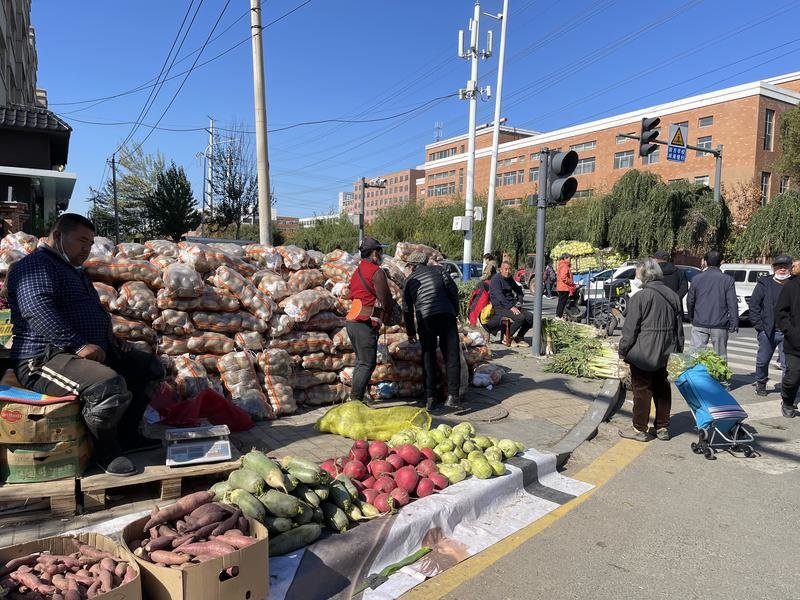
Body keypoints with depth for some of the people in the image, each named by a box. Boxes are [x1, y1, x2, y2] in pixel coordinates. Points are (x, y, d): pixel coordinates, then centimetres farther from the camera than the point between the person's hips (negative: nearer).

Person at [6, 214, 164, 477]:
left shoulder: (72, 270, 23)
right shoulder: (35, 265, -10)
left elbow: (88, 314, 33)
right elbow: (38, 310, -27)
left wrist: (110, 338, 15)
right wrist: (79, 345, -32)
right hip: (45, 359, -11)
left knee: (150, 367, 9)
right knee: (110, 386, -36)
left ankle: (126, 435, 15)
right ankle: (106, 450, -9)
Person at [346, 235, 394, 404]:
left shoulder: (356, 272, 18)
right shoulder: (377, 272, -9)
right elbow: (385, 298, -8)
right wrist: (389, 314, 13)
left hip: (352, 320, 9)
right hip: (366, 323, -9)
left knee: (361, 361, 17)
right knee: (368, 363, -5)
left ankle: (355, 398, 19)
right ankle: (356, 398, -6)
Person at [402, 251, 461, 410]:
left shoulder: (410, 280, 18)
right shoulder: (437, 270, 15)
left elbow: (407, 309, 20)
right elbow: (453, 290, 5)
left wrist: (411, 332, 29)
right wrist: (455, 312, 15)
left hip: (425, 319, 1)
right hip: (446, 315, -1)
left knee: (428, 357, 11)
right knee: (452, 356, 4)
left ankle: (430, 397, 9)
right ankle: (453, 396, -2)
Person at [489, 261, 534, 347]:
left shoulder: (510, 279, 16)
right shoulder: (495, 279, -9)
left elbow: (519, 291, 28)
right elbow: (499, 297, -20)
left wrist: (518, 303, 10)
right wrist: (511, 307, -25)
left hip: (511, 306, 8)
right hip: (500, 308, -8)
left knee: (530, 316, -11)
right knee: (520, 318, -29)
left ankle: (519, 337, 5)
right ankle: (507, 338, -9)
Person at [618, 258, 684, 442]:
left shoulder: (640, 297, -17)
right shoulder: (673, 296, 6)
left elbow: (630, 329, -15)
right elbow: (679, 328, 13)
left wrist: (623, 350, -5)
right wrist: (678, 349, 21)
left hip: (643, 354, -7)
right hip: (665, 355, 7)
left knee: (642, 391, 3)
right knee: (662, 389, 15)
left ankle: (640, 429, 11)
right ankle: (662, 428, 24)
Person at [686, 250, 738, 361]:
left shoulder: (696, 278, 1)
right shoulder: (727, 280, -4)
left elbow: (690, 301, 7)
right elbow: (732, 303, -7)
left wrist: (691, 318, 21)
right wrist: (734, 323, -3)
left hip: (699, 324, 1)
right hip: (720, 326, -1)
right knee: (721, 357, 9)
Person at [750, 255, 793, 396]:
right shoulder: (764, 284, 2)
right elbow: (753, 305, 3)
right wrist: (759, 326, -4)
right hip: (767, 331, 0)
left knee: (788, 363, -2)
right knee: (763, 360, 11)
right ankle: (760, 383, 32)